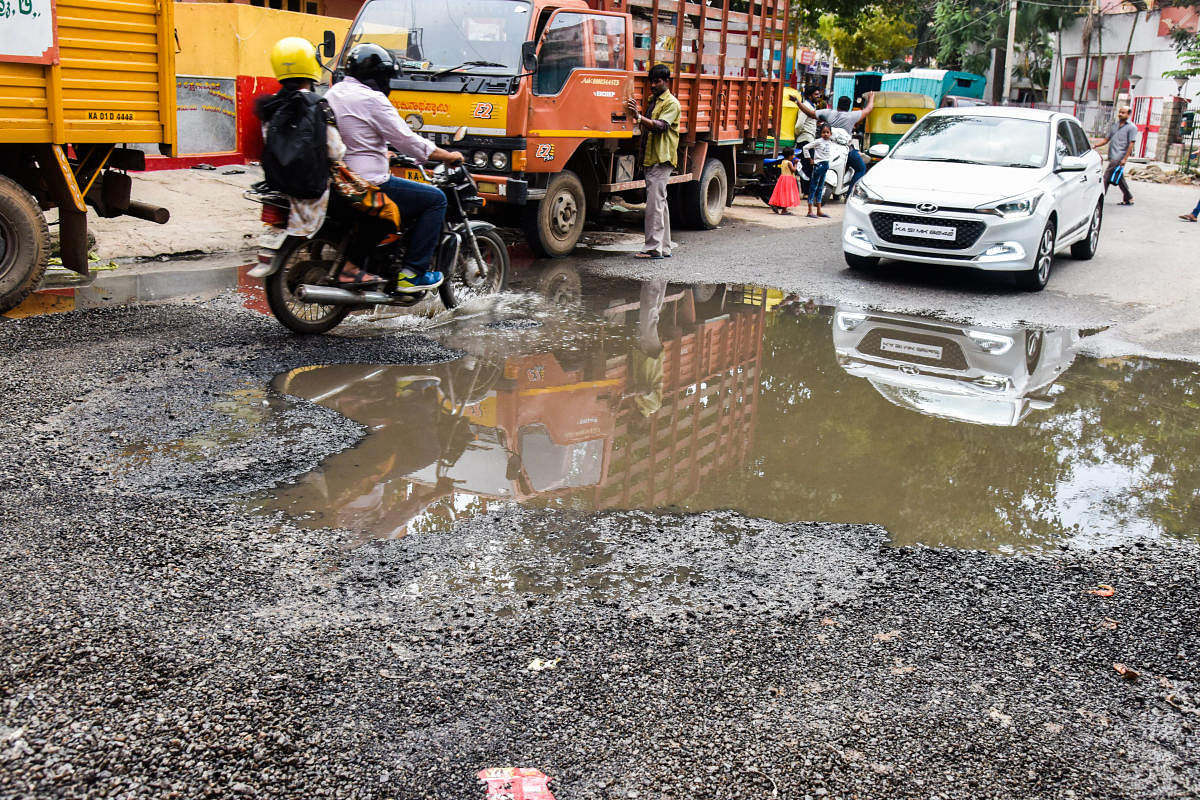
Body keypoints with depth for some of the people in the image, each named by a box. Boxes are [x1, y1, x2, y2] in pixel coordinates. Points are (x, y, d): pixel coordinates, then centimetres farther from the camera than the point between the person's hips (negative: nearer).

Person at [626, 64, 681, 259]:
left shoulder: (671, 103, -6)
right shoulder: (653, 100, 21)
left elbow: (660, 126, -22)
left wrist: (639, 117, -33)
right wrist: (635, 114, 11)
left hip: (662, 160, -9)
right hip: (651, 159, 10)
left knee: (655, 204, -13)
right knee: (660, 203, 11)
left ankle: (654, 247, -12)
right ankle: (664, 248, 16)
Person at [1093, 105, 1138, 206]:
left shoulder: (1131, 127, -4)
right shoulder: (1115, 125, 17)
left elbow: (1131, 144, -9)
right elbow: (1106, 139, 20)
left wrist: (1125, 159, -16)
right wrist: (1095, 146, 4)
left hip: (1119, 157, -7)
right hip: (1112, 157, 7)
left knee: (1106, 177, -12)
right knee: (1120, 179, 13)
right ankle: (1128, 199, 22)